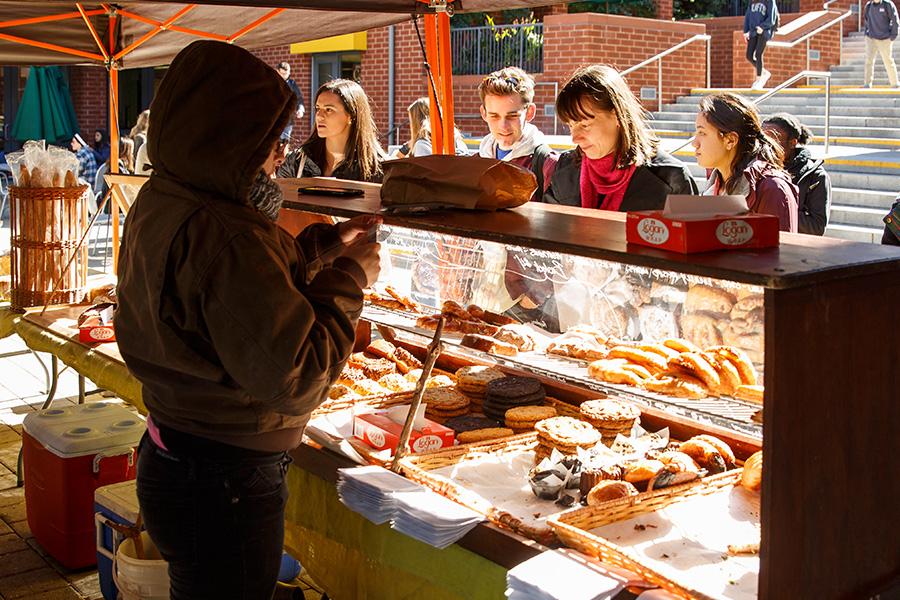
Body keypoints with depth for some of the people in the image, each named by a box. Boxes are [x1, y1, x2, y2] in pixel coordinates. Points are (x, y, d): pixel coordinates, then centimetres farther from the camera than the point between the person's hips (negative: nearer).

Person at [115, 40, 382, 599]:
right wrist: (350, 277, -16)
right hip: (225, 487, -10)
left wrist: (323, 245, 9)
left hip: (171, 454, 10)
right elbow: (295, 377, -27)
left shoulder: (159, 203, 3)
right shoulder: (223, 236, -28)